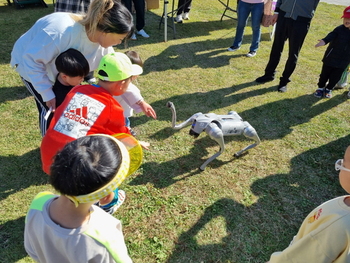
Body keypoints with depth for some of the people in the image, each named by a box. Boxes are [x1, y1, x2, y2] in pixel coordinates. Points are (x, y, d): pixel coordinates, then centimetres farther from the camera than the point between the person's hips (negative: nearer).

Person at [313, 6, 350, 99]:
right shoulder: (339, 29, -12)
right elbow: (329, 37, -27)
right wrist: (322, 42, -47)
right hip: (331, 58, -3)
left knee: (335, 77, 13)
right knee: (325, 74, 11)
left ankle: (328, 89, 33)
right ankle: (320, 88, 30)